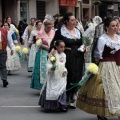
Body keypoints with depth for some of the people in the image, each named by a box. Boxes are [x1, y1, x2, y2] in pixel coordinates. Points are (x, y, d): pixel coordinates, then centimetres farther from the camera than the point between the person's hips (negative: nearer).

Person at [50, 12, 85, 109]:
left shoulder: (78, 31, 14)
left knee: (76, 78, 5)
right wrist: (52, 48, -25)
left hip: (77, 59, 5)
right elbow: (54, 42, -6)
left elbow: (81, 43, 23)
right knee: (67, 79, -4)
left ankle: (71, 100, 17)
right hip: (66, 59, -5)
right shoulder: (60, 31, -2)